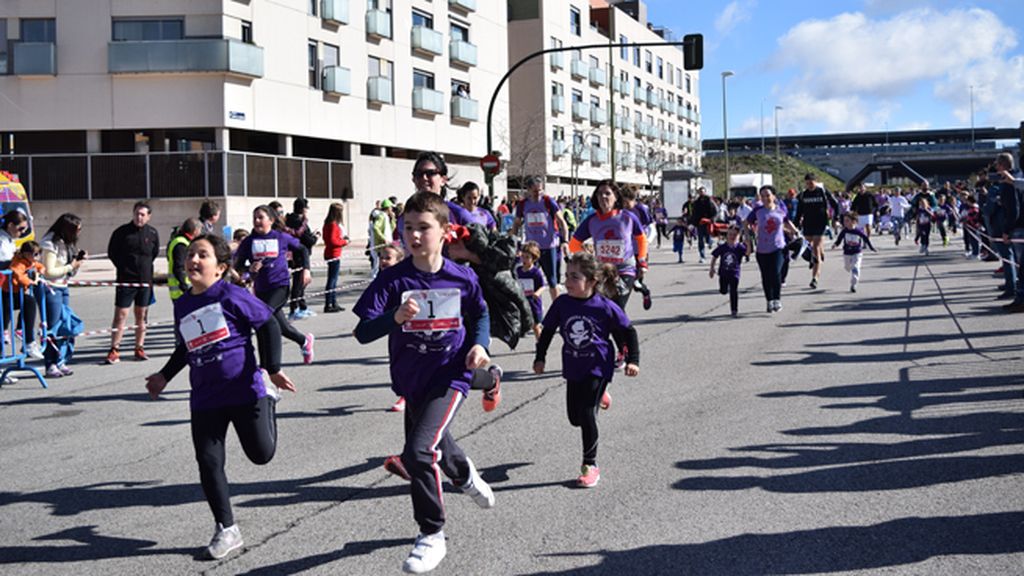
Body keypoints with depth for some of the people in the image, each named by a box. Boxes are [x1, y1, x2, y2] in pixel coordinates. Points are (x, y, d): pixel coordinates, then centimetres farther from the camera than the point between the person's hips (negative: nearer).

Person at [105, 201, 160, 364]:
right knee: (120, 315, -4)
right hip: (125, 280, -3)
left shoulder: (153, 233, 2)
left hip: (145, 280, 3)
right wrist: (123, 267, 2)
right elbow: (111, 253, 6)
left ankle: (139, 348, 19)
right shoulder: (122, 232, -4)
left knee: (141, 316, 10)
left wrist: (145, 266, 10)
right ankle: (114, 351, 0)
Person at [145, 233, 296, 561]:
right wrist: (165, 377, 24)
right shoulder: (182, 305, 8)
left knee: (261, 454, 6)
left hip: (244, 389, -4)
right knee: (208, 462, -1)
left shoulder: (231, 296, -11)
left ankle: (269, 398, 36)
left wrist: (273, 369, -10)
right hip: (205, 399, 5)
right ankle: (226, 530, 13)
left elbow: (268, 325, -6)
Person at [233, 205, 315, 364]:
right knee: (281, 326, 10)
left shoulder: (281, 237, 0)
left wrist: (306, 269, 5)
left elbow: (302, 250, 16)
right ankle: (304, 341, 38)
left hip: (280, 285, -3)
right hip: (261, 289, 3)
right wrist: (250, 268, -16)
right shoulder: (249, 241, 2)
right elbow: (238, 266, 4)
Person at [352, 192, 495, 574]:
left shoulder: (462, 278, -10)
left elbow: (480, 314, 11)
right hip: (412, 382, 4)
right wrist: (395, 317, -37)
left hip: (450, 378, -3)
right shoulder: (393, 279, -13)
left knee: (418, 452, -22)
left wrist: (479, 344, -7)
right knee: (436, 447, 27)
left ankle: (432, 537, -4)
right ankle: (466, 476, 64)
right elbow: (362, 332, -19)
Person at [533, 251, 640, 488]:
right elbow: (548, 331, 8)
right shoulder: (562, 304, -8)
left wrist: (632, 360, -7)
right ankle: (598, 396, 46)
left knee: (587, 414, -11)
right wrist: (540, 357, 9)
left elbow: (629, 332, -4)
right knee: (575, 417, 12)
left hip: (598, 368, -5)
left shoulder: (605, 307, -17)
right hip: (573, 369, 5)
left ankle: (590, 465, 4)